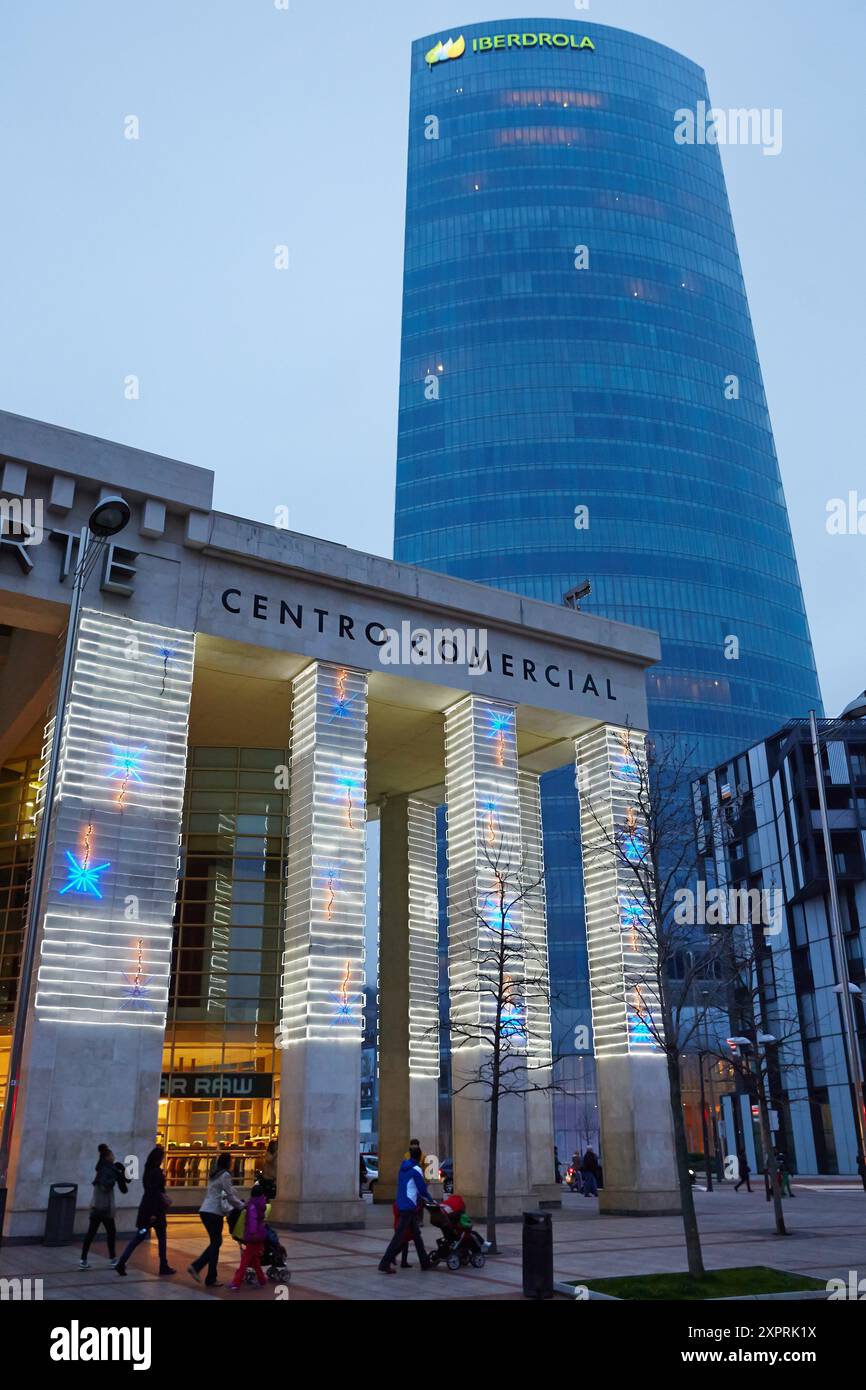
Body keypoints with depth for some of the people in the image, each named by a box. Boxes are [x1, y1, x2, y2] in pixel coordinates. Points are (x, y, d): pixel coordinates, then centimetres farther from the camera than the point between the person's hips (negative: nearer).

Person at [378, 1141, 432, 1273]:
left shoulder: (403, 1167, 10)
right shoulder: (416, 1169, -14)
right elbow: (422, 1189, -9)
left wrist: (423, 1198, 21)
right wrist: (430, 1200, 9)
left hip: (402, 1205, 8)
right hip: (409, 1207, -8)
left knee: (416, 1233, 14)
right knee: (399, 1235, -6)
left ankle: (425, 1262, 20)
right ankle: (384, 1264, -7)